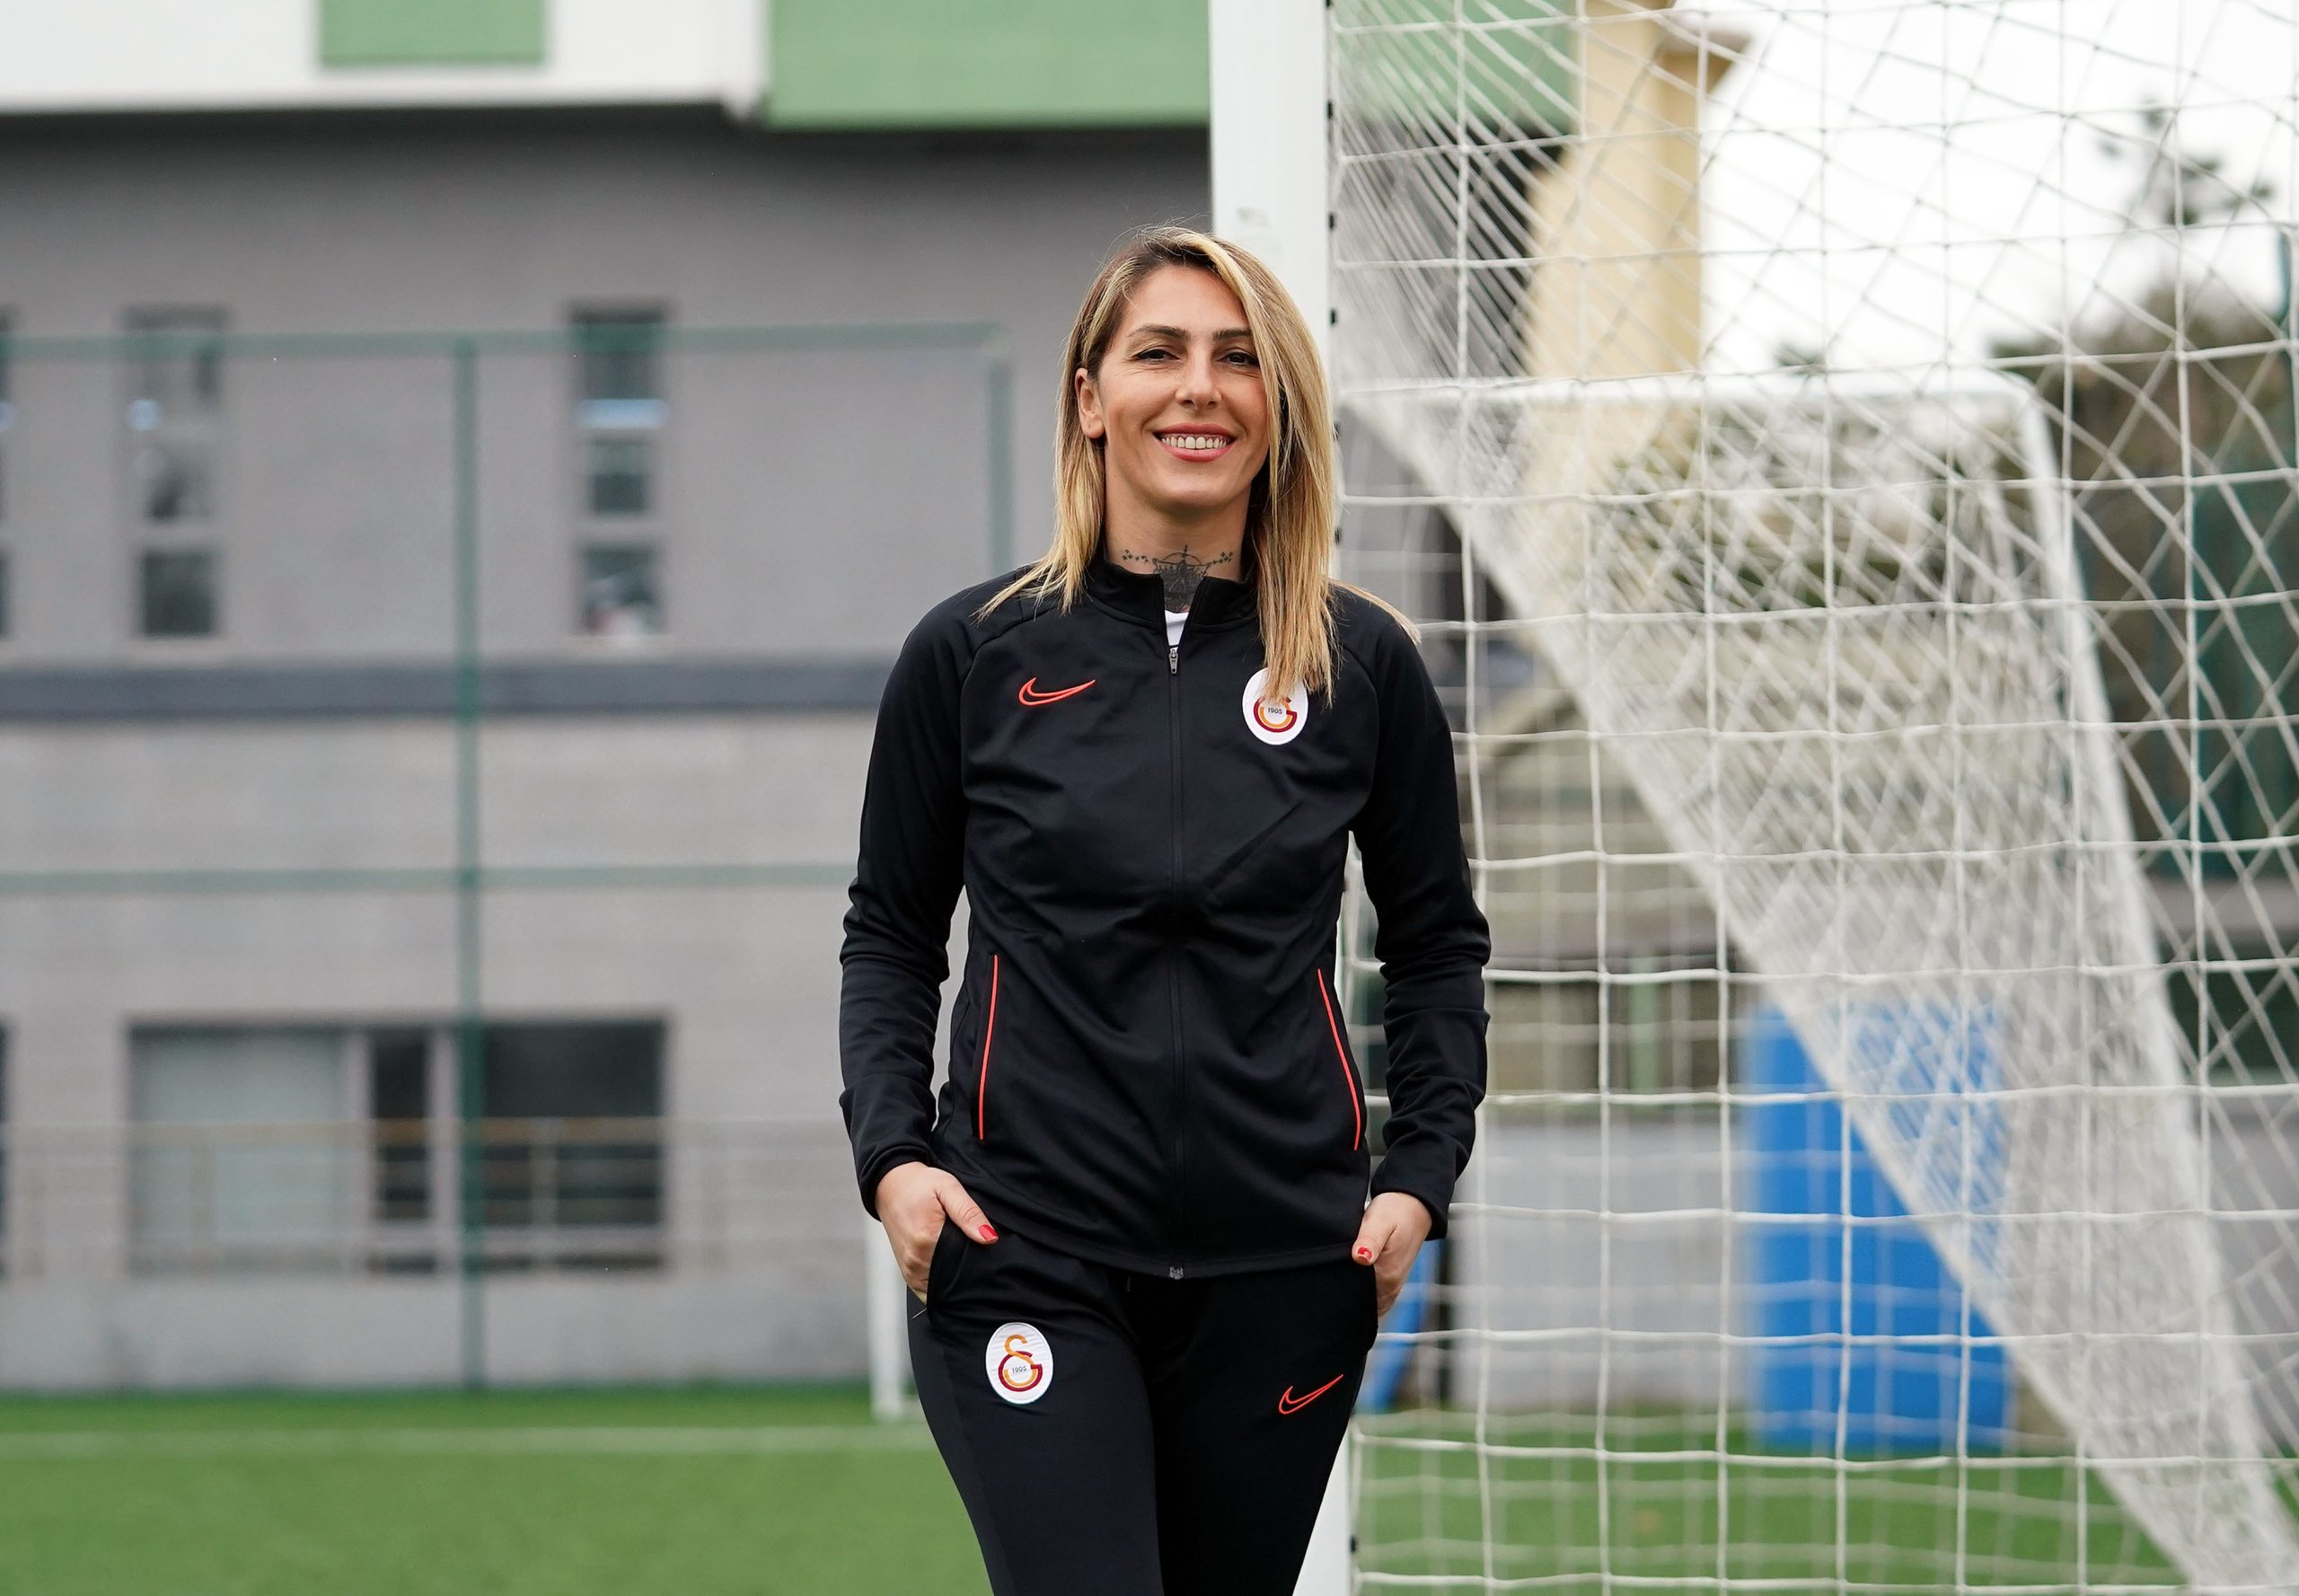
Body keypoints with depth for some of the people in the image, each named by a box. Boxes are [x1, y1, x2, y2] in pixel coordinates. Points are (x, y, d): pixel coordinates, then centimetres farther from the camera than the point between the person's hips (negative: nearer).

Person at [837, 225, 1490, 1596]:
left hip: (1282, 1270, 2)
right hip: (1026, 1248, -2)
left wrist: (1421, 1174, 3)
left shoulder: (1362, 662, 4)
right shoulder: (976, 654, 2)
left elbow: (1439, 942, 14)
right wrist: (893, 1154, -3)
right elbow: (891, 933, 11)